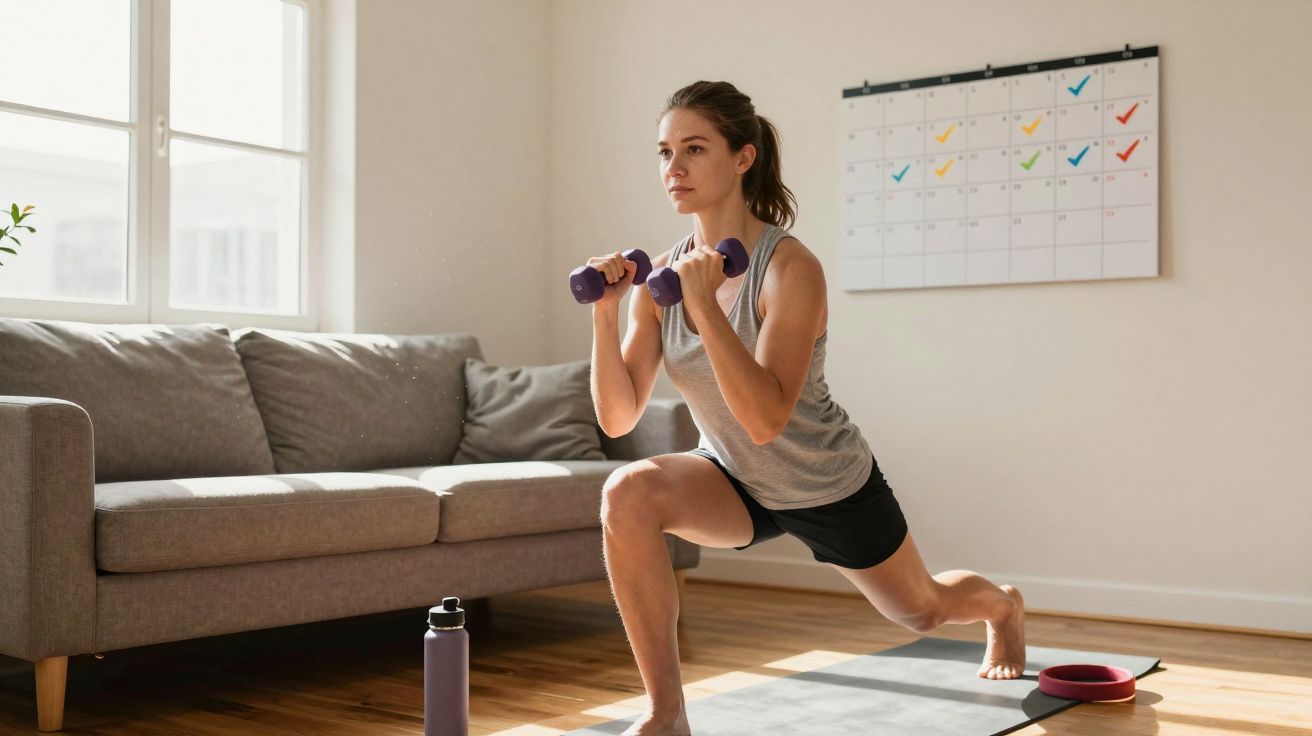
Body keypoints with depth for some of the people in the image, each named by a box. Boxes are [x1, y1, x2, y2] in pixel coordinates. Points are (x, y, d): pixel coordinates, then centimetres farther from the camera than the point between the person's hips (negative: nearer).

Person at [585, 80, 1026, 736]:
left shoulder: (790, 268, -29)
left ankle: (1004, 607, 61)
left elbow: (765, 418, -38)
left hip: (829, 487, -3)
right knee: (627, 494, -29)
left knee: (921, 611, 22)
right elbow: (617, 418, -15)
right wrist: (605, 313, -27)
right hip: (735, 481, 4)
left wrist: (704, 305, -43)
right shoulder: (663, 275, -12)